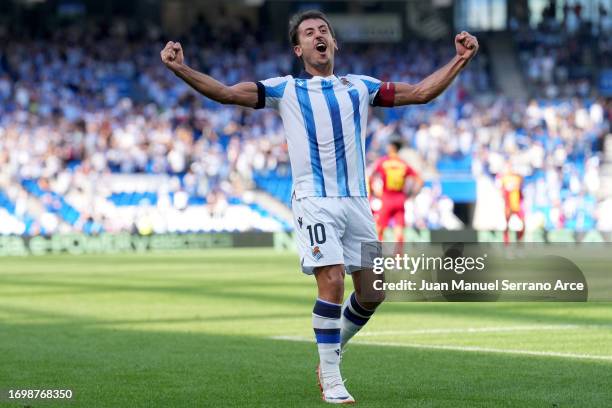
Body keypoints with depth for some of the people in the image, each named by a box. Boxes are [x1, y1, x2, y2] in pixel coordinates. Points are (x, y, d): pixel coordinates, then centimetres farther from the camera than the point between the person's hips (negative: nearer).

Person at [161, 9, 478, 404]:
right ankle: (331, 379, -5)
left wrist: (459, 60, 5)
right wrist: (181, 69, -15)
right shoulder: (285, 89, 8)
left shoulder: (359, 86, 16)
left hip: (356, 201, 4)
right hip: (315, 201, -4)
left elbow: (421, 92, 15)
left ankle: (331, 352, 28)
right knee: (332, 283, -17)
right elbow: (226, 92, -1)